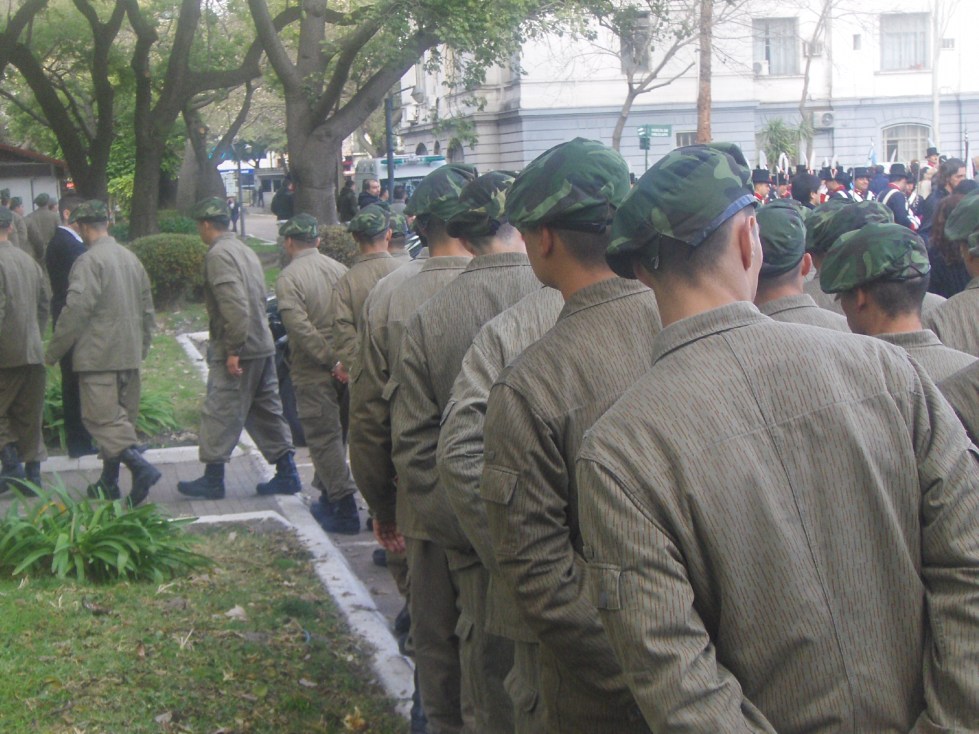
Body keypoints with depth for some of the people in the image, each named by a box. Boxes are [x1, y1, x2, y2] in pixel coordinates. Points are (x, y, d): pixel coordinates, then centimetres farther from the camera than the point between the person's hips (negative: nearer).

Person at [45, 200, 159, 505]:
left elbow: (75, 310, -17)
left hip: (98, 356, -8)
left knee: (102, 417, -9)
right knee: (119, 418, 13)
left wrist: (53, 351, -8)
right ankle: (109, 481, 19)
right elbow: (147, 308, 18)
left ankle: (140, 467, -25)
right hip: (129, 354, 8)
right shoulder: (131, 259, 12)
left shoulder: (89, 261, -13)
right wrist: (143, 345, 27)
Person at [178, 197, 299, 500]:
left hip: (237, 350, -9)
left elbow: (234, 305, -23)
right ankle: (286, 474, 15)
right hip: (263, 346, 9)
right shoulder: (245, 251, 15)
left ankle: (213, 479, 5)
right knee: (267, 410, 13)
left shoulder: (218, 254, -13)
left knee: (219, 412, -1)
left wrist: (233, 349, -21)